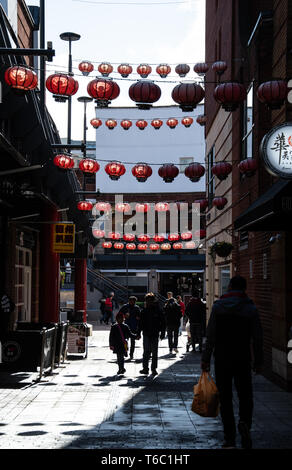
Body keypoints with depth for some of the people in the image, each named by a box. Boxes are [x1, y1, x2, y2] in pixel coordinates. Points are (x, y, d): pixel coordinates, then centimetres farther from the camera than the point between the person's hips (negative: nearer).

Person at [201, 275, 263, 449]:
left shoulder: (218, 306, -1)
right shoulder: (251, 308, -1)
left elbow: (210, 336, -4)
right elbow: (258, 338, -2)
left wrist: (206, 359, 0)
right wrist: (258, 362, 6)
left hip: (222, 359, 0)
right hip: (243, 359, 0)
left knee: (225, 398, 6)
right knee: (245, 395, 10)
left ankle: (230, 438, 4)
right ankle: (245, 423, -18)